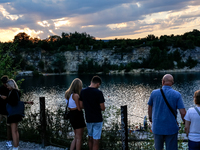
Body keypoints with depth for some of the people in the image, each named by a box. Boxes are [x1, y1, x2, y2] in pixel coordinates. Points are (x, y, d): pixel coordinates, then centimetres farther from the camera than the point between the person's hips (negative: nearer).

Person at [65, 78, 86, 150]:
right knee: (79, 138, 3)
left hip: (71, 115, 8)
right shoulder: (76, 95, -20)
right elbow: (79, 108, -18)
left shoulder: (67, 94, 6)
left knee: (76, 137, 18)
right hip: (77, 115, -8)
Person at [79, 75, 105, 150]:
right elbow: (103, 108, -13)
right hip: (97, 120, -5)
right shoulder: (98, 93, -17)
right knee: (96, 140, 0)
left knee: (90, 138, 21)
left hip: (88, 119, 5)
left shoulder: (83, 92, -2)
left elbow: (81, 105, 5)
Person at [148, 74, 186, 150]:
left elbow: (150, 107, 11)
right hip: (171, 128, -2)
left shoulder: (154, 93, -5)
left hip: (157, 127, 2)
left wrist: (150, 117, 30)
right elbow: (183, 112, -14)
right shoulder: (177, 95, -11)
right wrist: (185, 122, 7)